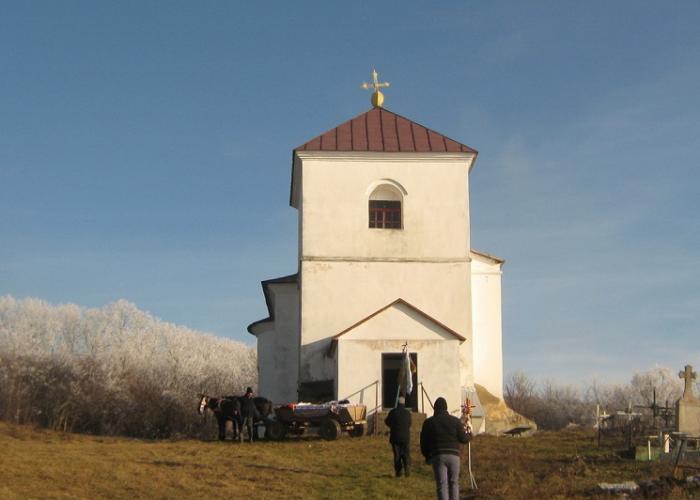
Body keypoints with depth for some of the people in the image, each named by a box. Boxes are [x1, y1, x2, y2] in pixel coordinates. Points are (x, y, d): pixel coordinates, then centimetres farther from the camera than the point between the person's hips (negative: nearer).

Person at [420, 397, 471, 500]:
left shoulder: (429, 422, 5)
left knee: (442, 485, -1)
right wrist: (469, 436, 24)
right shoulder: (455, 421, 5)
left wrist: (427, 456, 22)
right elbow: (463, 438, 0)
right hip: (453, 456, 1)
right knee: (454, 483, 14)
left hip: (437, 456, -1)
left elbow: (423, 442, 6)